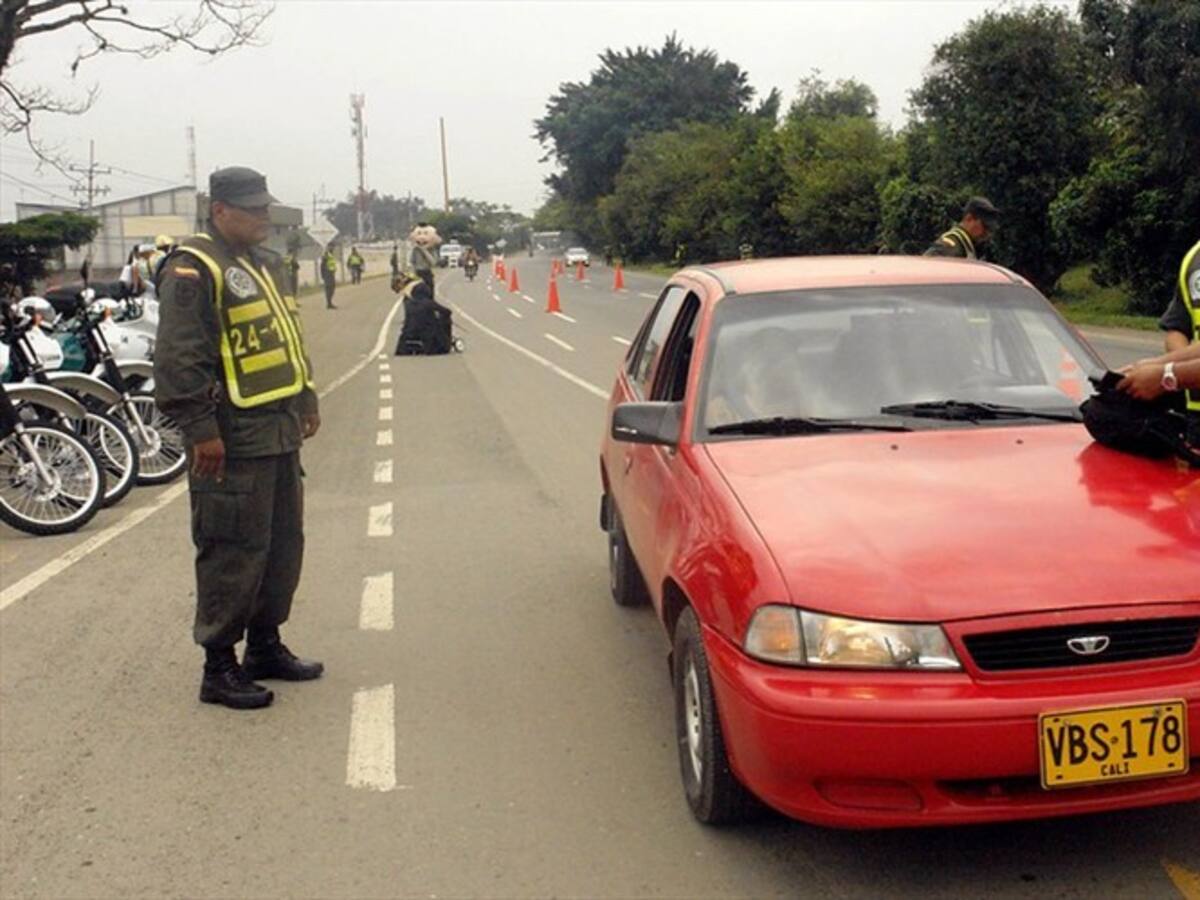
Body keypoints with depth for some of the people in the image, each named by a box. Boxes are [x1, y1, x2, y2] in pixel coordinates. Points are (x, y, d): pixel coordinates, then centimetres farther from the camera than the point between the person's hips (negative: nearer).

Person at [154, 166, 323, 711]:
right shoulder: (194, 270, -13)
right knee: (233, 554, -4)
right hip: (232, 442, -10)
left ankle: (266, 646, 30)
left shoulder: (263, 265, 17)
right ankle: (219, 667, 7)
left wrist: (306, 400, 23)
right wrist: (201, 429, -22)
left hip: (279, 433, 10)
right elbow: (179, 359, -19)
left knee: (283, 545, 16)